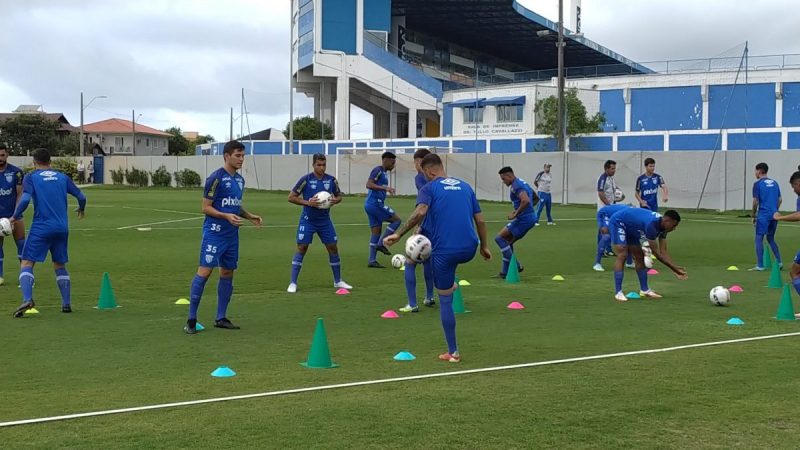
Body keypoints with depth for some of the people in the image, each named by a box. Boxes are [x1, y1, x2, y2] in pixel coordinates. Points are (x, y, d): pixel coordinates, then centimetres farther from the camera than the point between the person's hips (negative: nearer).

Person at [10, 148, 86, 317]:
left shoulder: (31, 177, 1)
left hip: (41, 227, -4)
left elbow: (25, 199, -15)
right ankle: (66, 303, 13)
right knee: (60, 265, 17)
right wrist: (81, 210, 33)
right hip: (62, 228, 4)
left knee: (26, 263, -2)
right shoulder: (62, 177, 12)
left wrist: (16, 217, 0)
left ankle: (27, 299, -23)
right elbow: (81, 197, 12)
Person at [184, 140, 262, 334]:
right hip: (214, 233, -8)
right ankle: (191, 319, -6)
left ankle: (221, 318, 19)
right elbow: (206, 207, -11)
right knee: (205, 271, -12)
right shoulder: (216, 178, -11)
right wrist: (227, 216, -23)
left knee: (228, 273, 10)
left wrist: (250, 216, 8)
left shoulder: (240, 179, 13)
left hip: (231, 234, 8)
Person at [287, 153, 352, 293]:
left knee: (333, 248, 4)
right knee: (301, 248, -8)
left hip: (325, 220, 3)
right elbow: (291, 197, -7)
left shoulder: (331, 180, -1)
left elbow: (339, 196, 14)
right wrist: (307, 202, -20)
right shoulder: (306, 179, -11)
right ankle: (293, 283, -2)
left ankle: (338, 281, 20)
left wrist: (335, 200, -10)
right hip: (308, 220, -3)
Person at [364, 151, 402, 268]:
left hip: (371, 205, 10)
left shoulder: (383, 173, 19)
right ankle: (381, 243, -6)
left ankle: (372, 260, 8)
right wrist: (385, 188, -27)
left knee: (376, 232, 9)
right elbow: (369, 184, -22)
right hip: (375, 203, -10)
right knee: (396, 220, -4)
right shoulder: (378, 170, -10)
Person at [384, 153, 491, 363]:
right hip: (469, 250, 4)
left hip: (445, 250, -4)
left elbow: (420, 212, -19)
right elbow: (480, 220, 15)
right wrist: (484, 246, 25)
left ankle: (453, 352, 12)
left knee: (445, 300, 9)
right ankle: (450, 284, 29)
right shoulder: (465, 186, 15)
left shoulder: (429, 188, 1)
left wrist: (398, 234, -20)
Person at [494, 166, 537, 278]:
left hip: (523, 219, -10)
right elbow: (536, 199, 28)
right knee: (508, 242, 17)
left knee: (499, 238, -6)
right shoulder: (523, 183, 17)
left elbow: (525, 201, -32)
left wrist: (516, 214, -20)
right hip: (531, 218, 10)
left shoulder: (516, 186, -15)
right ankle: (506, 271, 18)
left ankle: (515, 265, -7)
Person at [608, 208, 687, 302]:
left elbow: (663, 251, -6)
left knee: (640, 256, 7)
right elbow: (656, 253, -31)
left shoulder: (662, 225, -9)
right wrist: (675, 269, -27)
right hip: (618, 222, -9)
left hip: (629, 227, 10)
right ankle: (618, 293, -20)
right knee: (622, 256, -20)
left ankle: (644, 290, 15)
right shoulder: (651, 224, -36)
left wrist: (676, 269, -13)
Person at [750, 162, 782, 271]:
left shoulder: (757, 184, -6)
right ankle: (779, 262, 13)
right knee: (771, 239, 19)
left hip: (763, 216, -6)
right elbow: (779, 200, 15)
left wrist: (754, 216, 1)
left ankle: (760, 265, -4)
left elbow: (755, 202, -9)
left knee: (759, 239, -1)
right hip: (774, 215, 6)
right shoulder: (774, 183, 12)